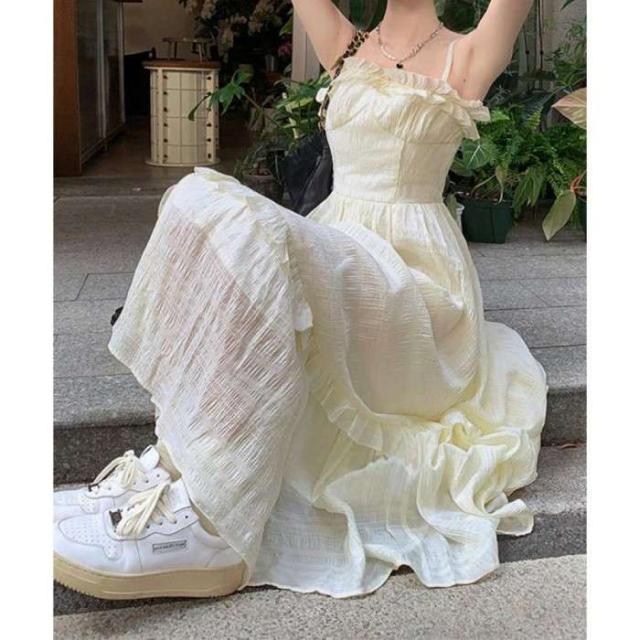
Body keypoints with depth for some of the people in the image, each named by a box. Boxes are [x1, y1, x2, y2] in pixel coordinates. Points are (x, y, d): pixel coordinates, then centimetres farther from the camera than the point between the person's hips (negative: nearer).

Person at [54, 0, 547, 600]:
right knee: (203, 205, -22)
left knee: (248, 236, -33)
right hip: (332, 254, 6)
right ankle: (175, 462, -27)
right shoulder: (348, 50, 21)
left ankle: (210, 524, -37)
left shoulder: (462, 57, 6)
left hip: (414, 278, -5)